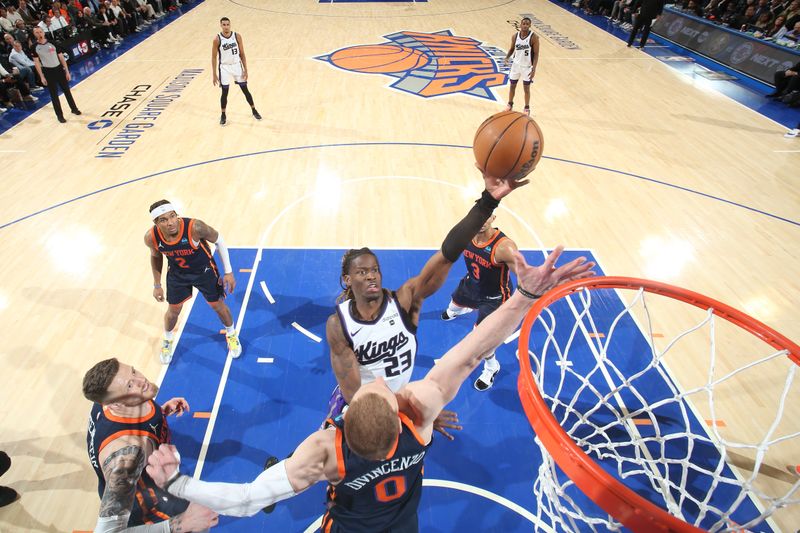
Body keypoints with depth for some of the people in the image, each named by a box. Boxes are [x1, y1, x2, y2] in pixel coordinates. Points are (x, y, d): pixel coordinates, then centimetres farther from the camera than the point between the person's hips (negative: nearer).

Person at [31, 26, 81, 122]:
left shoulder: (52, 43, -1)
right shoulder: (35, 47, -4)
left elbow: (61, 57, 4)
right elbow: (36, 62, -1)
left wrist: (67, 71, -1)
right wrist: (42, 77, -7)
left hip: (59, 69, 1)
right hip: (48, 72, -1)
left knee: (66, 91, 13)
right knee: (54, 95, 4)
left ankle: (74, 108, 32)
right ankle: (59, 115, 11)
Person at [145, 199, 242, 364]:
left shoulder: (195, 227, -37)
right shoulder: (151, 237, -25)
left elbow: (218, 240, -19)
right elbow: (156, 256, -2)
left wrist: (228, 272, -16)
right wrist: (157, 285, 6)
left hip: (204, 270, -2)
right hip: (177, 274, 2)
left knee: (218, 306, 11)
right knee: (173, 310, 17)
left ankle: (231, 334, 41)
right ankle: (167, 340, 49)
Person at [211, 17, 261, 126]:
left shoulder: (237, 36, -6)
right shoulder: (217, 39, -11)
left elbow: (242, 54, 2)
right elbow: (214, 57, -5)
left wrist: (245, 70, -3)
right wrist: (214, 74, -7)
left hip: (237, 66, 2)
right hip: (224, 68, -1)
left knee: (245, 90, 7)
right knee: (224, 92, 3)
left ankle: (254, 110, 25)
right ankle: (223, 115, 19)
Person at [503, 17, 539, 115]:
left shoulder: (534, 37, -16)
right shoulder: (515, 36, -5)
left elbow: (536, 54, -14)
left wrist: (534, 68, -22)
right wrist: (507, 57, -9)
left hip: (527, 66, -4)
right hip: (516, 65, 4)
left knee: (526, 88, 4)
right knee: (512, 86, 13)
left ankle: (527, 108, 20)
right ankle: (510, 104, 34)